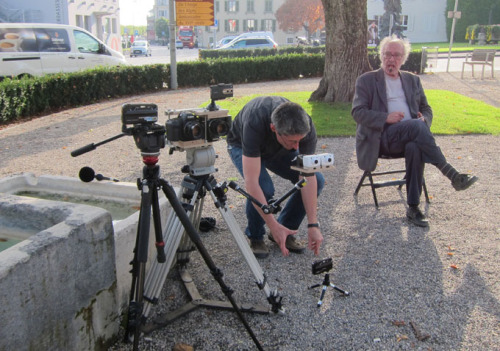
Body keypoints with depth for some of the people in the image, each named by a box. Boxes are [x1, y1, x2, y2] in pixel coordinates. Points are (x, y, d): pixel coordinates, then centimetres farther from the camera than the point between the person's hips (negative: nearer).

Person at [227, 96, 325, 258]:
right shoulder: (254, 124, -44)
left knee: (318, 181, -14)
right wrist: (274, 226, -43)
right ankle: (255, 237, -2)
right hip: (243, 146, -4)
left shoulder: (305, 126, -34)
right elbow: (251, 182, -44)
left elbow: (308, 177, -29)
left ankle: (286, 231, 5)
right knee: (263, 188, -33)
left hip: (278, 148, 4)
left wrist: (313, 225, -31)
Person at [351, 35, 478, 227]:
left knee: (415, 148, -34)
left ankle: (413, 208, -28)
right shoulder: (366, 80, 9)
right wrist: (386, 118, -17)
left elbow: (426, 109, 25)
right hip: (382, 137, -3)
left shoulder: (413, 80, 22)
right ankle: (452, 174, -32)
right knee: (416, 125, -33)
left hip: (410, 137, 3)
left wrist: (423, 118, -2)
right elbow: (357, 112, -2)